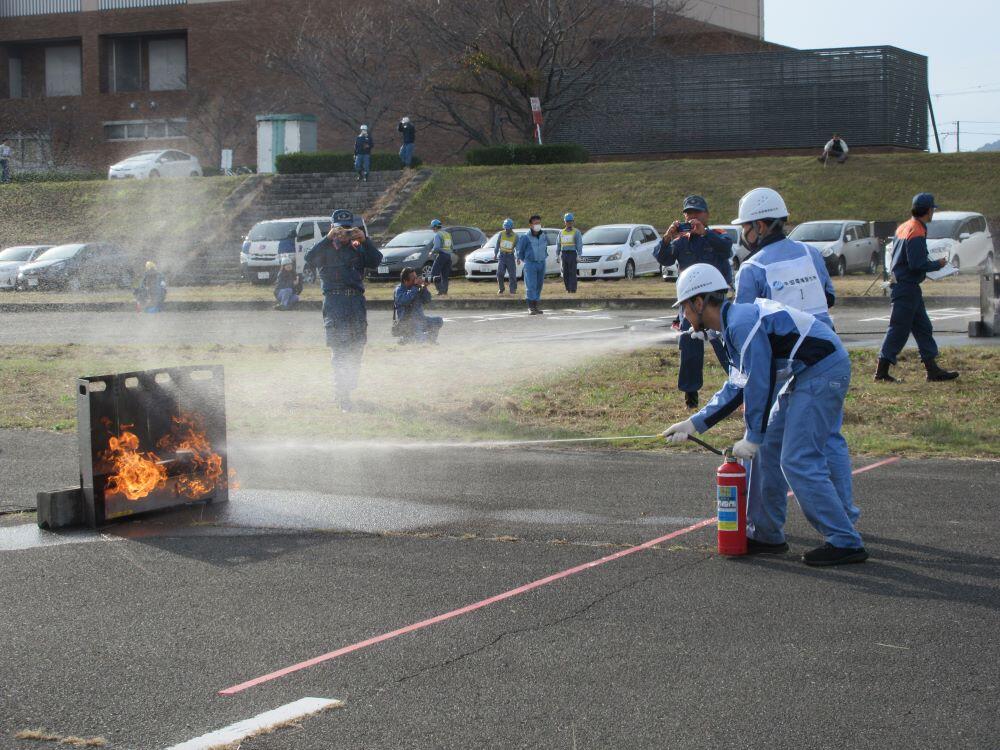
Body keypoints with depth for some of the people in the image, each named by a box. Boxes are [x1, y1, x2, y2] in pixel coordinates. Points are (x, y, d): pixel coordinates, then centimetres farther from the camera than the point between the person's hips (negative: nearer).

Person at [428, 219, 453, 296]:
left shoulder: (437, 235, -9)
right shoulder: (448, 234, 17)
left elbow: (437, 247, -20)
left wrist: (432, 252, -1)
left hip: (441, 255, -8)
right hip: (448, 255, 8)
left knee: (434, 273, -4)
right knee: (445, 275, 12)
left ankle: (440, 290, -14)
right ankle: (445, 292, 9)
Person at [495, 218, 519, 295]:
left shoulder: (515, 236, -3)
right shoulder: (501, 234, 1)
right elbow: (497, 245, 11)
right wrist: (495, 253, 7)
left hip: (510, 256, -1)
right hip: (502, 256, 1)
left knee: (512, 274, -2)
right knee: (500, 273, -7)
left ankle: (513, 290, 9)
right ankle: (501, 289, 10)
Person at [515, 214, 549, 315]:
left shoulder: (543, 236, 4)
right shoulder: (525, 237, -11)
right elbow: (519, 250, 0)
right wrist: (524, 260, 9)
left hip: (541, 264, 5)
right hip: (530, 264, -5)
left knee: (539, 285, 7)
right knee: (531, 285, -11)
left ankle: (536, 306, 15)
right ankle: (531, 307, -9)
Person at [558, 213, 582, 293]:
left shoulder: (576, 232, 0)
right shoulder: (561, 232, 13)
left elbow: (579, 244, -6)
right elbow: (559, 245, 15)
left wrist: (579, 255, -14)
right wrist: (557, 255, 9)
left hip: (572, 254, -4)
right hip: (564, 254, 4)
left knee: (572, 273, -8)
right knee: (565, 273, 3)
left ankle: (573, 289, -7)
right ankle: (568, 288, 12)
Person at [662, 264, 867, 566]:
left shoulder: (743, 323, -18)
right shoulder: (736, 321, 15)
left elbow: (760, 383, -18)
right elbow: (737, 387, 19)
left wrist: (752, 438, -9)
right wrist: (693, 424, 18)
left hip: (823, 371, -11)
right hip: (809, 374, 11)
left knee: (798, 461, -12)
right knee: (770, 450, 13)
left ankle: (845, 543, -10)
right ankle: (766, 535, 21)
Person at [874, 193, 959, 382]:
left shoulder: (904, 228, 12)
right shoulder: (917, 232, -18)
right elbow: (917, 264, -23)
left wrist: (931, 262, 16)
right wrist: (937, 265, -8)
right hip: (907, 288, -10)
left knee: (923, 328, 12)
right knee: (899, 330, -5)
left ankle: (932, 369, 15)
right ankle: (882, 371, -2)